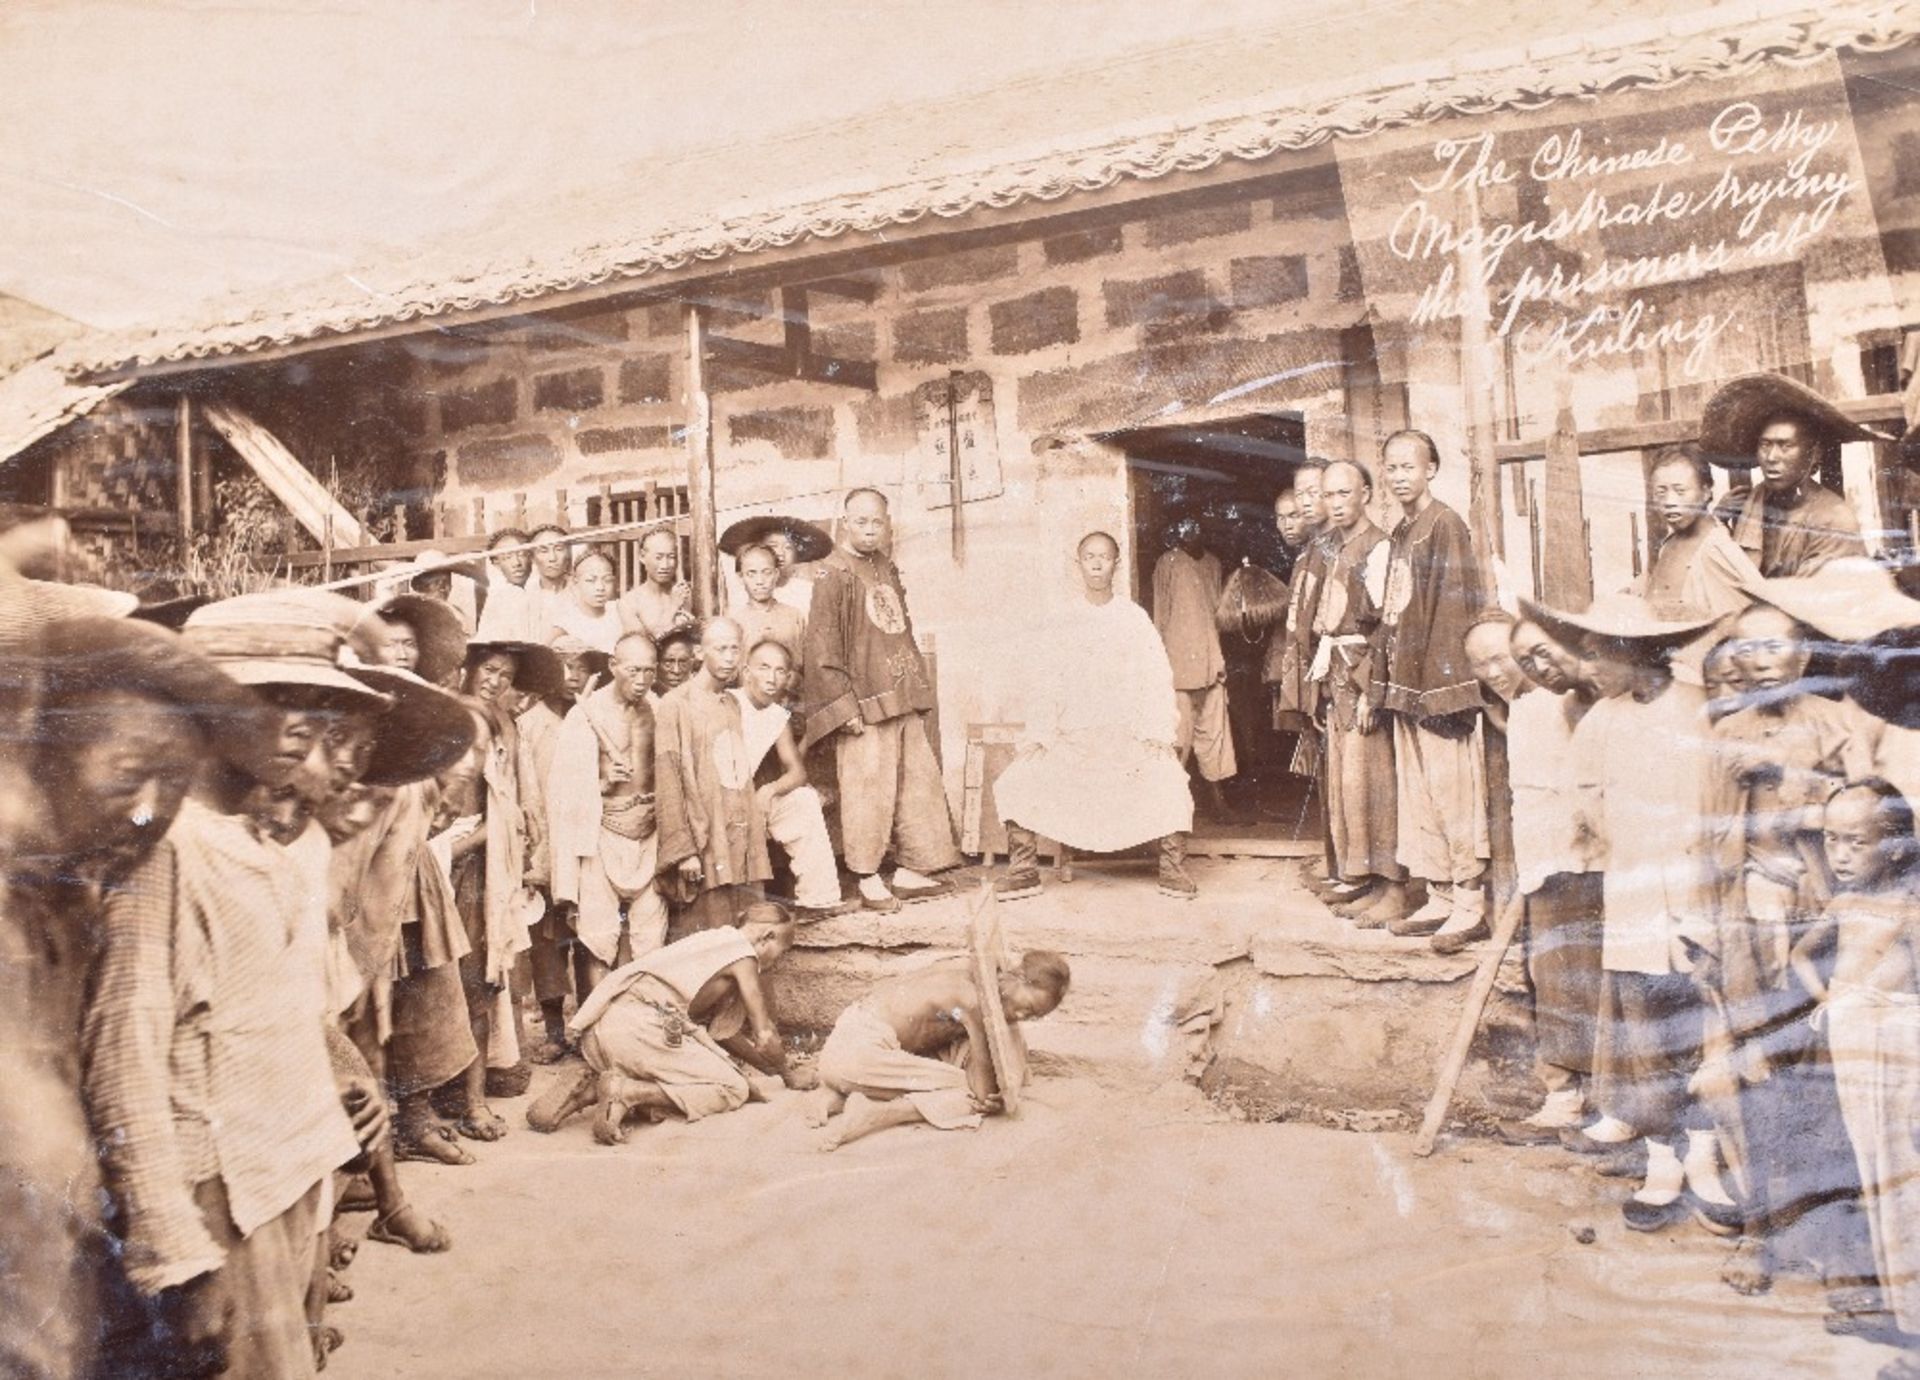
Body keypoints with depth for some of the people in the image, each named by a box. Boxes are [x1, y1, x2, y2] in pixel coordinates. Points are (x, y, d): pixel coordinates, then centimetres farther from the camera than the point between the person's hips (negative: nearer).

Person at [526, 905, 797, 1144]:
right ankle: (626, 1092, -15)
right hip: (639, 1028, -10)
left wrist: (761, 1062, 35)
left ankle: (591, 1090, 7)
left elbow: (719, 1029, 33)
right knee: (734, 1089, -3)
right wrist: (783, 1071, 21)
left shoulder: (712, 941, 27)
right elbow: (765, 1036, 2)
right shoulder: (743, 954, 2)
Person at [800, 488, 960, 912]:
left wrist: (919, 691, 16)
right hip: (864, 704, -8)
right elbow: (823, 647, -13)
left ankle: (909, 870, 19)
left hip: (904, 701, 8)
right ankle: (868, 878, 9)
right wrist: (845, 705, -17)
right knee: (869, 789, -4)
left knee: (919, 784, 9)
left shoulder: (887, 569, 14)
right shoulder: (833, 575, -8)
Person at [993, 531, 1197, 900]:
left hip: (1128, 735, -2)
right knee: (1015, 783, -15)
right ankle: (1023, 871, -2)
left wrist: (1156, 734, -14)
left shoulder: (1134, 618, 6)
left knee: (1168, 782, -26)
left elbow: (1156, 679, -1)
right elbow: (1046, 687, 6)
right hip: (1072, 738, 2)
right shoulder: (1062, 625, 11)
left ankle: (1173, 869, -9)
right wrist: (1038, 737, -6)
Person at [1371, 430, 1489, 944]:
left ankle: (1470, 900, 4)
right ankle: (1440, 896, 19)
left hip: (1439, 683, -9)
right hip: (1406, 684, 9)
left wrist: (1444, 686, -19)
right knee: (1417, 794, 11)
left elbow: (1458, 608, -14)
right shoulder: (1401, 534, 17)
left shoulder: (1445, 525, -8)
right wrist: (1384, 684, 14)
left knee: (1453, 790, -4)